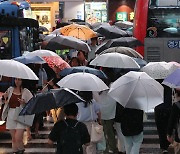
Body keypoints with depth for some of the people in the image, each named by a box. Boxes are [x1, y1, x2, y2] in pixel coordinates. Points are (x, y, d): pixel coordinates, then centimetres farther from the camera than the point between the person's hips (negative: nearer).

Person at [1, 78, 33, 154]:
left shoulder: (26, 91, -2)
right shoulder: (10, 89, 9)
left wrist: (24, 103, -19)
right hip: (11, 116, 4)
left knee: (18, 138, -10)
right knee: (13, 138, 8)